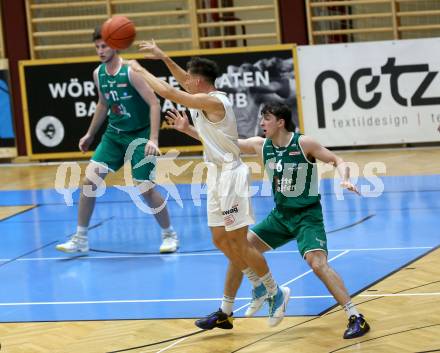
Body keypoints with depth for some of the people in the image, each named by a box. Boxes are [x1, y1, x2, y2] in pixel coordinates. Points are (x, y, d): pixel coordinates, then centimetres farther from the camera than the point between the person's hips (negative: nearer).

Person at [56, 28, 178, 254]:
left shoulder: (131, 72, -20)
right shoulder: (98, 74, 1)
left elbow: (154, 104, -21)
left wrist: (153, 139, -28)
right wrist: (90, 134, 22)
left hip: (139, 136, -6)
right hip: (114, 134, 6)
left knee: (146, 189, -8)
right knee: (89, 181, -4)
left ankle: (169, 235, 15)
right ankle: (80, 239, 6)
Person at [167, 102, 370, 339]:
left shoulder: (304, 144, -16)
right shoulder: (261, 145, -1)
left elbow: (337, 161, -10)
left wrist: (345, 180, -31)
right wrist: (187, 129, -3)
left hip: (307, 215, -6)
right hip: (280, 214, 6)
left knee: (318, 264, -24)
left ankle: (356, 318, -17)